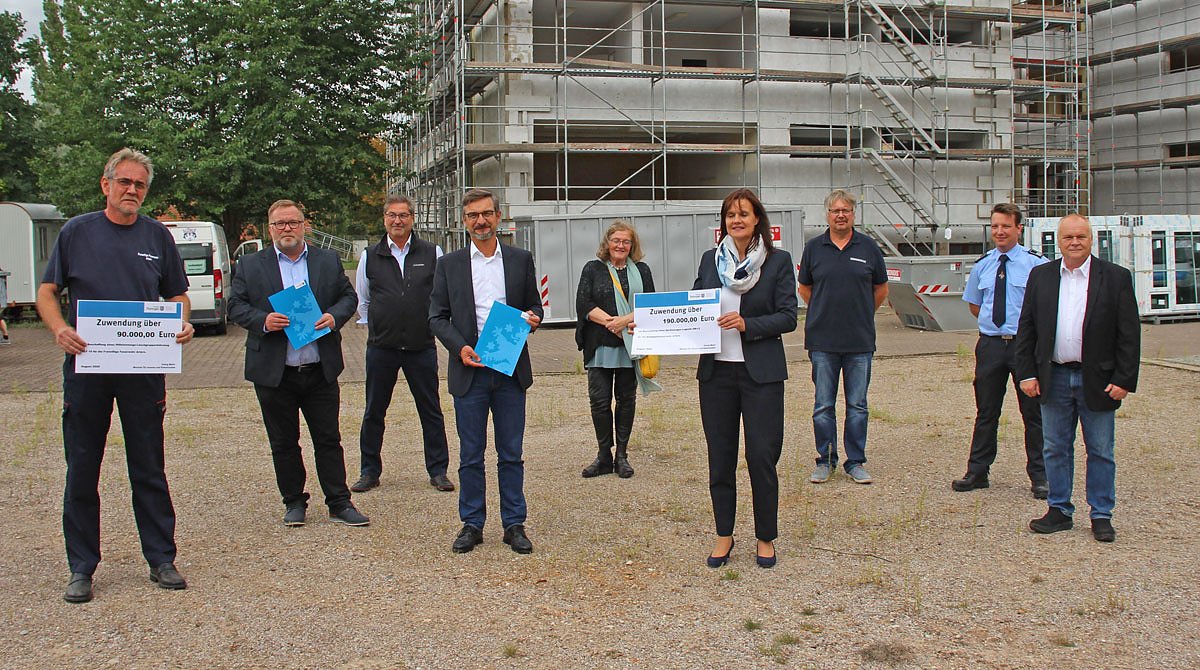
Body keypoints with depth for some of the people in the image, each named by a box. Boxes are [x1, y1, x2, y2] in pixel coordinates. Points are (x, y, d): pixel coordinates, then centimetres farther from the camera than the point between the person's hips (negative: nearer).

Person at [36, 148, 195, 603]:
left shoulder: (157, 236, 7)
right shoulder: (77, 232, 3)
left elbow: (178, 294, 14)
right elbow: (47, 292, 5)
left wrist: (182, 324, -8)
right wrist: (59, 329, -15)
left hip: (144, 369, 1)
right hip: (85, 367, -1)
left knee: (150, 469, 7)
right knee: (82, 471, 5)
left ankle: (161, 558, 17)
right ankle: (81, 568, 16)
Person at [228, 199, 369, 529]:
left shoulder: (328, 261, 8)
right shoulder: (249, 265, 4)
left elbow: (348, 296, 10)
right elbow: (236, 306, 2)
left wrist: (334, 316, -11)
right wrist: (262, 320, -17)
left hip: (320, 371, 1)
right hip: (274, 374, 0)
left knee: (329, 440, 5)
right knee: (283, 443, 10)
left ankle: (339, 504, 12)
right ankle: (294, 503, 23)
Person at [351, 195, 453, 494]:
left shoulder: (432, 253, 2)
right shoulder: (370, 257, 6)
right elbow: (362, 301, 16)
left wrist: (434, 324, 7)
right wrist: (376, 328, 12)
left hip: (422, 346, -1)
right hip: (381, 346, 1)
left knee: (431, 410, 5)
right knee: (374, 411, 8)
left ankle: (438, 471, 15)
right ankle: (369, 471, 20)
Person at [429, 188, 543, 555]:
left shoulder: (521, 259, 7)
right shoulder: (449, 264, 5)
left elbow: (533, 306, 14)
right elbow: (437, 317, 5)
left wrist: (532, 318, -10)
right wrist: (459, 347, -12)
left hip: (511, 369, 1)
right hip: (469, 370, 0)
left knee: (511, 454, 6)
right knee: (471, 455, 6)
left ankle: (514, 524, 15)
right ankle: (472, 524, 16)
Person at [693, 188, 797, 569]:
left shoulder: (778, 261, -1)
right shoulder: (710, 260, 8)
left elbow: (788, 317, -6)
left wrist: (746, 324, -20)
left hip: (761, 372, -3)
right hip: (716, 370, 3)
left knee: (762, 456, 0)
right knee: (719, 457, 9)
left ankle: (765, 537, 18)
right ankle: (724, 535, 23)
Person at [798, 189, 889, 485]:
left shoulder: (868, 247, 3)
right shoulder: (814, 247, 4)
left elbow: (881, 289, 14)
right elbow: (804, 288, 15)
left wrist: (860, 314, 12)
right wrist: (825, 313, 11)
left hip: (860, 341, 0)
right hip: (822, 341, 0)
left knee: (857, 405, 6)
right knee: (823, 406, 4)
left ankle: (856, 461, 16)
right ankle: (825, 461, 16)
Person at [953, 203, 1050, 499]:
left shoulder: (1037, 263, -6)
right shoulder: (982, 265, 7)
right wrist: (995, 320, 10)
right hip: (990, 344, 3)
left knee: (1033, 413, 6)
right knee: (986, 412, 11)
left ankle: (1039, 476, 17)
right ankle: (977, 472, 21)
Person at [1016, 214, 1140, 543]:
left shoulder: (1116, 277, -2)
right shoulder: (1040, 276, 5)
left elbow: (1129, 333, -3)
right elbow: (1026, 328, 6)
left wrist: (1124, 380, -9)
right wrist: (1027, 373, -1)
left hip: (1098, 380, -2)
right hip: (1053, 377, 2)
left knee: (1100, 452, 7)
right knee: (1055, 450, 9)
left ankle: (1101, 515, 18)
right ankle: (1059, 511, 20)